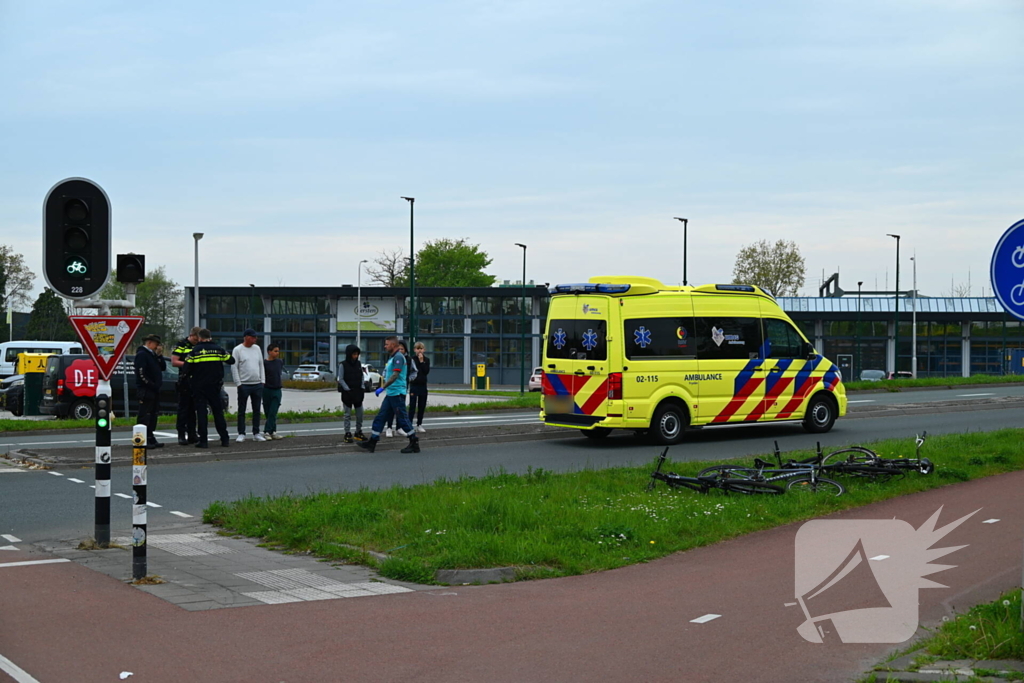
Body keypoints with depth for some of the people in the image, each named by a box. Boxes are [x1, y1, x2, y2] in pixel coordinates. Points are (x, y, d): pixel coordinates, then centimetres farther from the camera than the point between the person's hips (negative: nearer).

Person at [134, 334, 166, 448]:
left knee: (152, 417, 12)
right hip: (145, 390, -10)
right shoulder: (141, 355, -10)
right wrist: (151, 385, -20)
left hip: (154, 390, 10)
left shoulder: (153, 355, 19)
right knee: (145, 416, -10)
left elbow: (163, 367, 16)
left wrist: (159, 355, 4)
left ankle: (151, 440, 18)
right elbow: (141, 374, -19)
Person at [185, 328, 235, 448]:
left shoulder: (194, 351, -6)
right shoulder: (218, 349, 0)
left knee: (201, 412, 0)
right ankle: (225, 439, 11)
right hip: (214, 386, 2)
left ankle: (203, 441, -5)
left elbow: (187, 367, -8)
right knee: (218, 411, 10)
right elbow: (231, 360, 7)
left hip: (199, 386, -2)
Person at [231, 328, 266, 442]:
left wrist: (263, 380, 7)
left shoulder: (257, 348, 10)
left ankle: (256, 433, 15)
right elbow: (234, 368, -7)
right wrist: (238, 383, -11)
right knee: (242, 410, 1)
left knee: (257, 410, 9)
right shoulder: (238, 350, -6)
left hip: (257, 384, 5)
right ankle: (241, 434, 6)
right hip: (244, 385, -5)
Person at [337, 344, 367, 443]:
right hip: (347, 393, -4)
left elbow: (362, 376, 12)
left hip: (358, 392, 4)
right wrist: (348, 389, -15)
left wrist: (361, 388, 0)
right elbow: (341, 379, -8)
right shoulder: (343, 365, -8)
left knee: (360, 413, 6)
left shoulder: (359, 363, 5)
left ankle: (359, 432, 17)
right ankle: (347, 434, 2)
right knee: (348, 414, 0)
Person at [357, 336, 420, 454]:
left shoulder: (398, 357, -15)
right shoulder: (392, 357, 17)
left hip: (397, 393, -10)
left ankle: (414, 444, 1)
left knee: (402, 418, -6)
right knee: (380, 417, 9)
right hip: (391, 394, 10)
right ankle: (372, 442, 11)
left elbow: (395, 375, -24)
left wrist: (382, 388, -26)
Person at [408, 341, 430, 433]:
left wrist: (422, 361, -13)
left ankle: (419, 424, 20)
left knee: (422, 406, 10)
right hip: (414, 385, -4)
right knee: (412, 406, -7)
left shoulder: (426, 360, 6)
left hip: (423, 385, 4)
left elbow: (427, 371, -8)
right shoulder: (412, 359, -4)